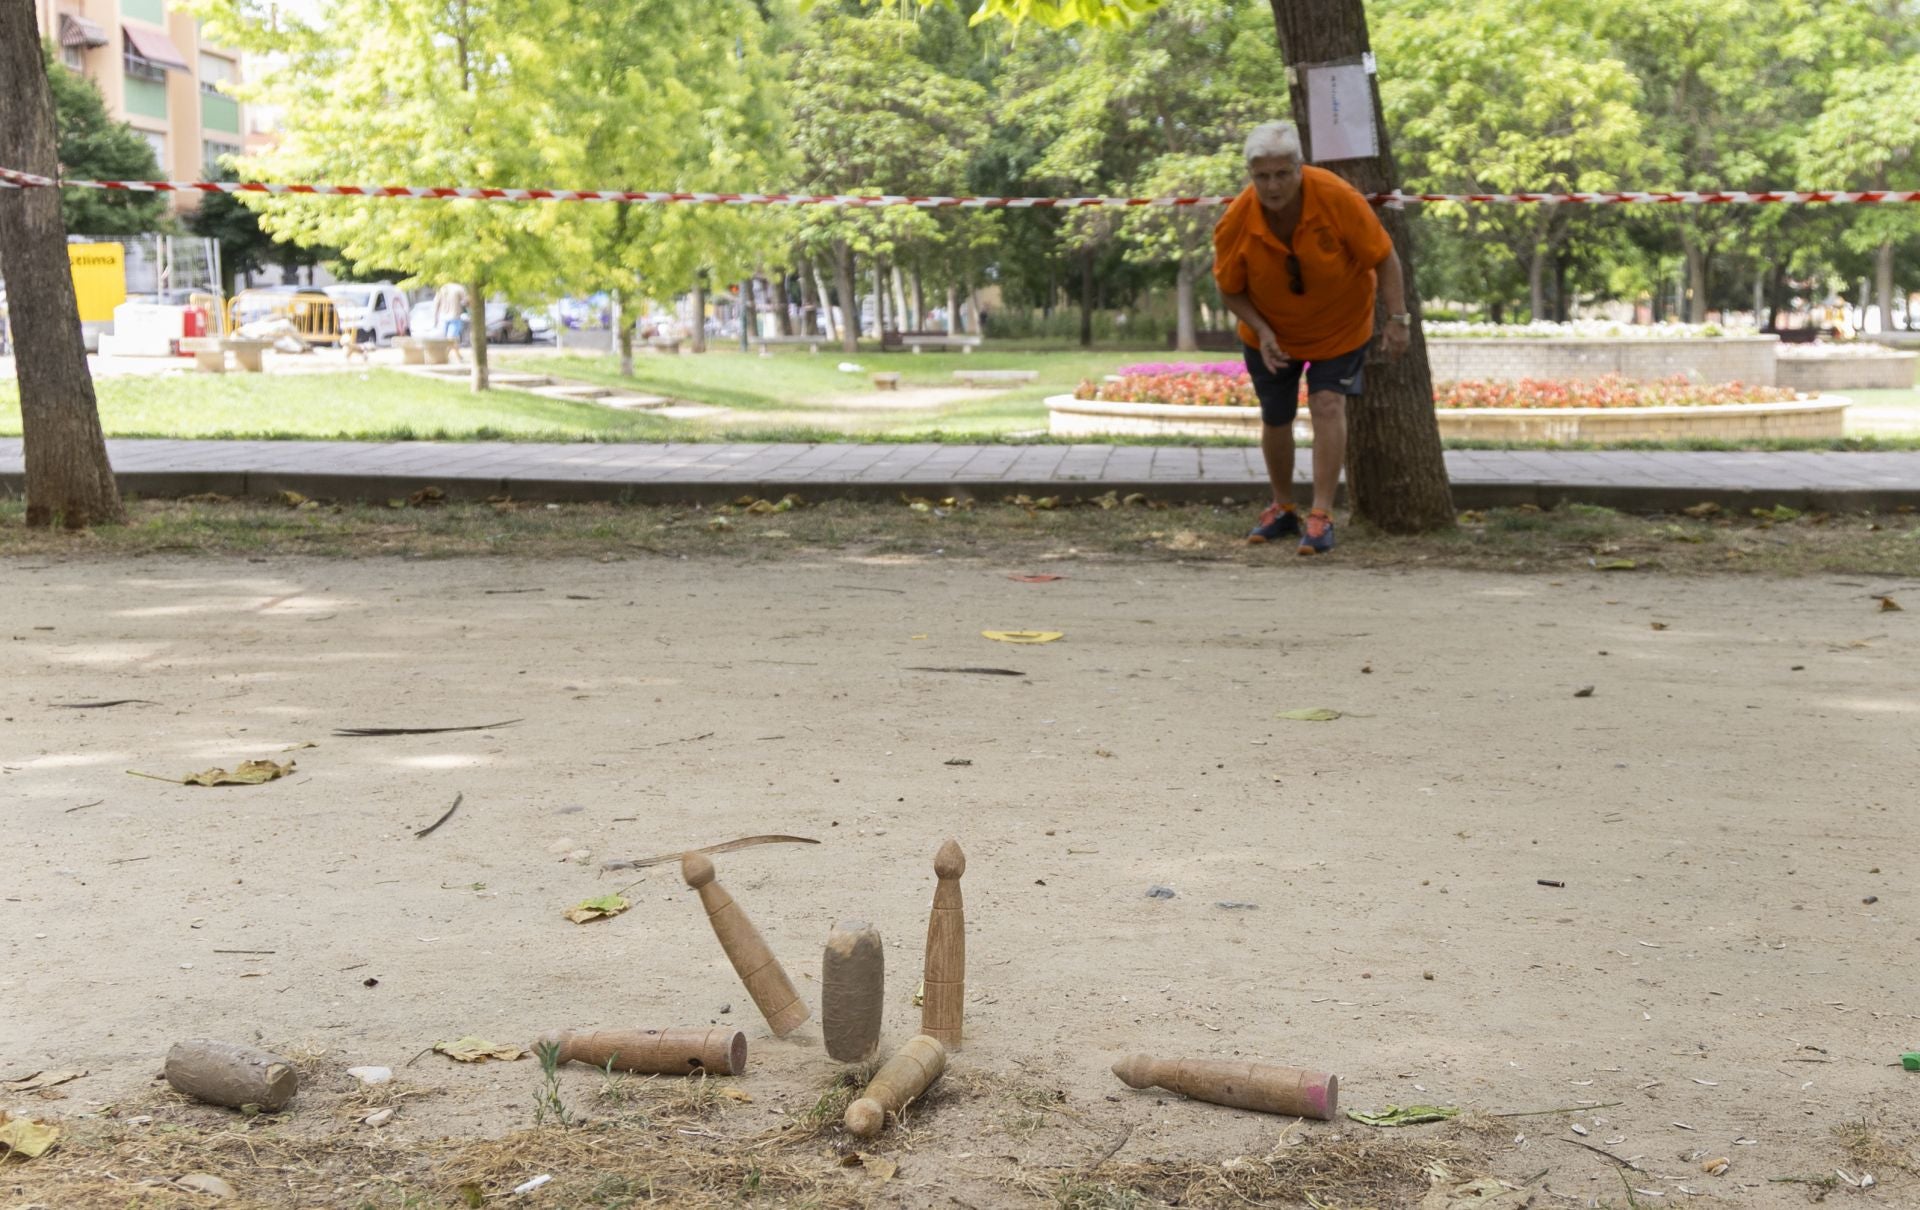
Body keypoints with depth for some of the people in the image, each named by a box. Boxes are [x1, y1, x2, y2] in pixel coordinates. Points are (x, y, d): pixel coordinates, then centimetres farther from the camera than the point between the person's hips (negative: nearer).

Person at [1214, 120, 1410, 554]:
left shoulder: (1338, 198, -30)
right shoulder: (1235, 224, -25)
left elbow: (1383, 257, -18)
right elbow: (1230, 290, -9)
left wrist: (1398, 318, -22)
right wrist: (1262, 331, -22)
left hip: (1339, 326, -2)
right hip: (1271, 331, 2)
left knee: (1328, 406, -16)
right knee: (1275, 418, 11)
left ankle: (1321, 516, -11)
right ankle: (1283, 508, 32)